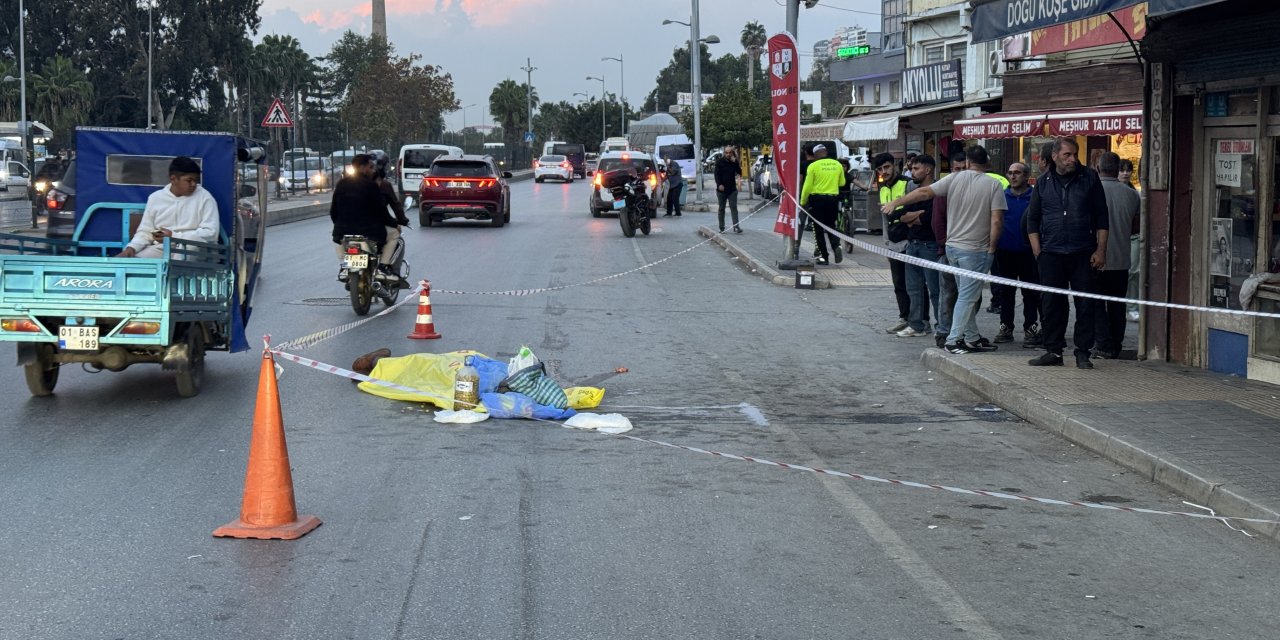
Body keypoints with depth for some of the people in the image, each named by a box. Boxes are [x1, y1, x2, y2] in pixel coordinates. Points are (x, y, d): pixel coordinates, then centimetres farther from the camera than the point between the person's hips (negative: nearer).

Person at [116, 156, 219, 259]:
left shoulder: (204, 197, -1)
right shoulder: (155, 198, 11)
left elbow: (210, 233, -9)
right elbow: (146, 231, 15)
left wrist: (174, 236, -15)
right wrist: (131, 248, -7)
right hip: (159, 250, 4)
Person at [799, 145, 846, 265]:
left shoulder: (813, 166, -9)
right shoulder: (837, 165, 3)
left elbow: (807, 186, -9)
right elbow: (842, 183, 13)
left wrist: (802, 202, 2)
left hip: (817, 198, -4)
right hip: (833, 199, 4)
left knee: (819, 229, 5)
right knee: (831, 225, 18)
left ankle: (824, 256, 4)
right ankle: (836, 246, -8)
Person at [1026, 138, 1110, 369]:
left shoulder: (1090, 178, 4)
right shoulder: (1044, 182, 9)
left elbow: (1102, 217, 4)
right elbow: (1032, 219, 13)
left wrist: (1100, 250, -3)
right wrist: (1037, 252, 3)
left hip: (1083, 254, -1)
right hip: (1051, 254, 2)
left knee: (1085, 304, -1)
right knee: (1052, 304, 4)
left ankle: (1083, 352, 5)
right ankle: (1053, 351, 12)